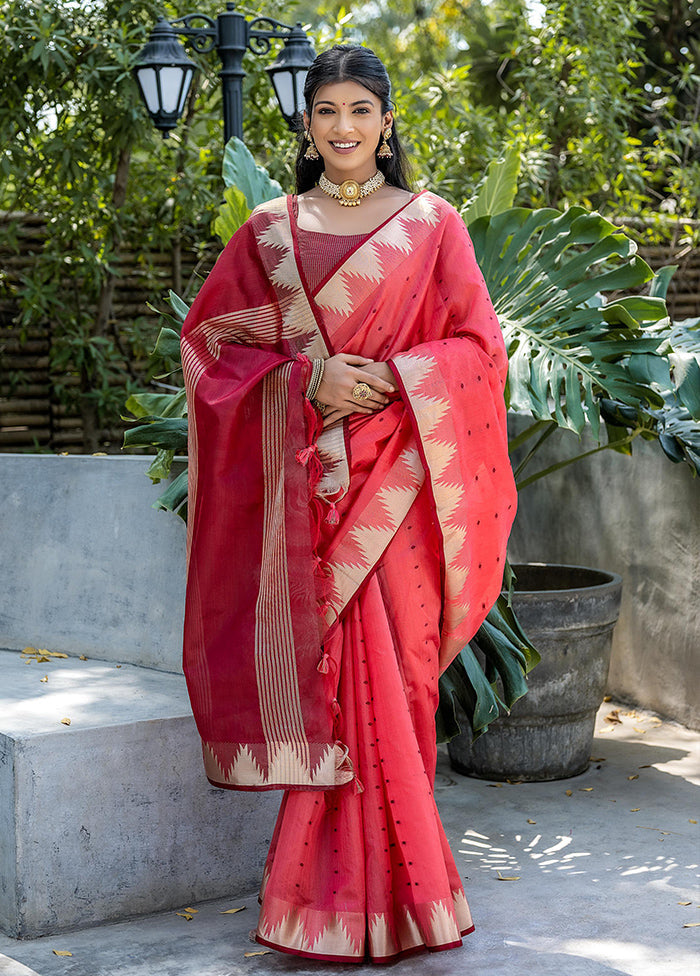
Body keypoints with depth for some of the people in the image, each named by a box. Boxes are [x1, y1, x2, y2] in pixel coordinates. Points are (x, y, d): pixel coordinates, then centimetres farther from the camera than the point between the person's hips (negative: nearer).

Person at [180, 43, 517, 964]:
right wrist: (308, 378, -8)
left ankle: (388, 879, 9)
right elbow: (210, 338, 8)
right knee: (322, 669, -1)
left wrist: (391, 379, -13)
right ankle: (340, 893, 9)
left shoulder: (431, 224, 7)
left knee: (389, 671, -3)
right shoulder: (271, 229, 11)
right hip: (303, 482, 1)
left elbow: (478, 345, 4)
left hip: (395, 480, -1)